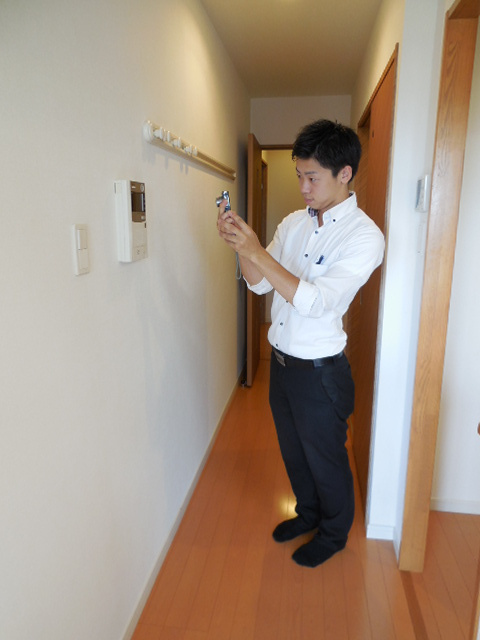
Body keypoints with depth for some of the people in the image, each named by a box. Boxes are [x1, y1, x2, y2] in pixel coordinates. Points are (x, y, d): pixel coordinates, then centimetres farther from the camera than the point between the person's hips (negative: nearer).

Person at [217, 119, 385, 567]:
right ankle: (307, 513, 51)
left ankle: (334, 533, 43)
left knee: (325, 458, 15)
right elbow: (259, 283, 4)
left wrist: (256, 251, -29)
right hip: (281, 360, 7)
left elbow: (315, 301, -28)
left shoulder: (364, 236, -18)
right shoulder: (293, 223, 3)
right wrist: (239, 247, -14)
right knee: (292, 450, 24)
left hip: (319, 370, -6)